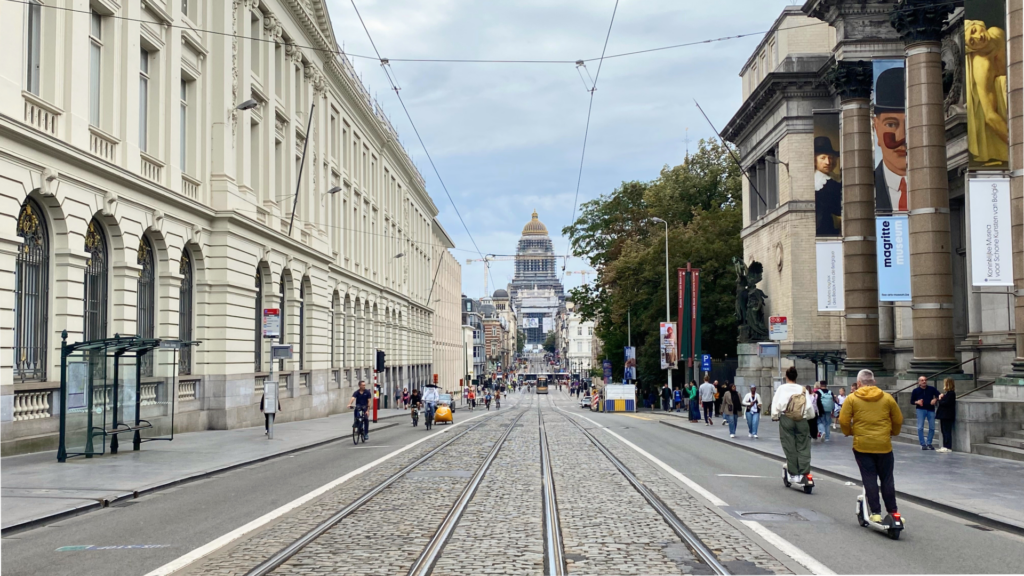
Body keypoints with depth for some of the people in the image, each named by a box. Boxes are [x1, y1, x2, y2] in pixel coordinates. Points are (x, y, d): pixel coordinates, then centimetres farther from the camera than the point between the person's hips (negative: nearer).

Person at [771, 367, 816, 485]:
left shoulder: (782, 388, -1)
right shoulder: (803, 390, 6)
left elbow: (776, 404, -3)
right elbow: (810, 408, 5)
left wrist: (775, 416, 12)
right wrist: (808, 416, 23)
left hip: (786, 419, -2)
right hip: (802, 421, 2)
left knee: (789, 447, 4)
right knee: (803, 447, 3)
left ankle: (793, 474, 5)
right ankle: (804, 473, -7)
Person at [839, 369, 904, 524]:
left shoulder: (852, 398, -2)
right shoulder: (887, 398, 4)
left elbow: (843, 421, -6)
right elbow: (898, 420, 8)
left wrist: (849, 432, 13)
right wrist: (893, 433, 26)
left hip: (862, 445, -1)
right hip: (884, 445, 1)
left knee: (869, 479, 4)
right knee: (887, 479, 12)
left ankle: (875, 513, 2)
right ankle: (892, 512, 15)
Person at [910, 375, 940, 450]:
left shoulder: (932, 389, 1)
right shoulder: (916, 391, 0)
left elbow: (939, 395, 8)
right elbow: (912, 401, 5)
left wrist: (935, 399, -12)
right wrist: (917, 402, -16)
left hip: (931, 410, 2)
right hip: (921, 410, -1)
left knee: (932, 427, 5)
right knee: (920, 428, -6)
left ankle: (929, 443, 19)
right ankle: (923, 444, 2)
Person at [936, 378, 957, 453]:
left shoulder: (950, 393, -16)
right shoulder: (947, 393, 16)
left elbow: (945, 403, -24)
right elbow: (943, 402, 17)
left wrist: (940, 399, -7)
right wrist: (941, 398, -1)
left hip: (947, 416, -10)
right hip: (944, 416, 10)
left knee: (947, 432, -7)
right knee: (944, 432, 12)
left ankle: (948, 447, -5)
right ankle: (945, 446, 16)